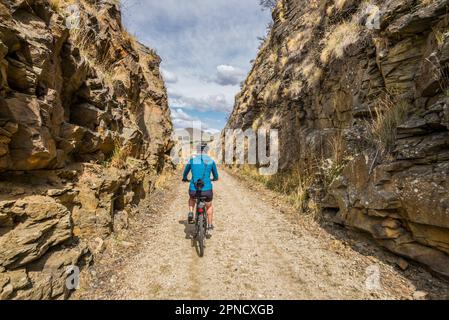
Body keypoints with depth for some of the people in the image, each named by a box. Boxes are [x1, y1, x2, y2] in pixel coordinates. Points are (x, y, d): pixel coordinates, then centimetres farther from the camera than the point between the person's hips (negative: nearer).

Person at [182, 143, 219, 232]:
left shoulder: (192, 160, 3)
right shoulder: (211, 161, 3)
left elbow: (185, 172, 18)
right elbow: (216, 176, 18)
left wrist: (184, 179, 40)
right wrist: (215, 179, 42)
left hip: (194, 190, 0)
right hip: (207, 190, 0)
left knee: (191, 198, 37)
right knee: (209, 206, 31)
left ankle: (191, 213, 16)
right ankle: (210, 226, 37)